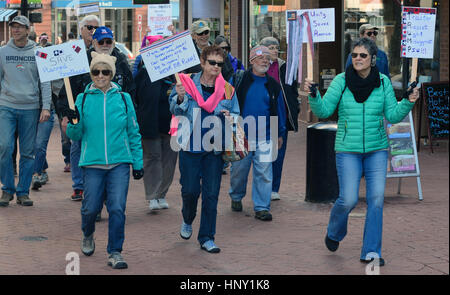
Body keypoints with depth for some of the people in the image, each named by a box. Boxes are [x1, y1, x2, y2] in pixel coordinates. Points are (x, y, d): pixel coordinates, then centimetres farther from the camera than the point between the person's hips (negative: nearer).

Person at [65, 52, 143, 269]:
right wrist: (74, 123, -15)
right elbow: (75, 135, 6)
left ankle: (115, 253, 5)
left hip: (120, 162, 0)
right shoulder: (83, 99, 4)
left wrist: (138, 162, 8)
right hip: (92, 163, 0)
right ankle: (88, 236, 34)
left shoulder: (123, 98, 5)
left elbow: (133, 133, 10)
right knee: (91, 208, 1)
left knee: (117, 208, -8)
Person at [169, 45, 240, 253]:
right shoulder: (188, 83, 0)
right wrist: (180, 98, -20)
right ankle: (187, 221, 33)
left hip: (215, 148, 2)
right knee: (190, 190, 0)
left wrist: (230, 117, -8)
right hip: (191, 145, -2)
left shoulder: (227, 90, 5)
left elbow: (237, 116, 14)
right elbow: (176, 110, 0)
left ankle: (207, 238, 13)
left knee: (211, 194, 2)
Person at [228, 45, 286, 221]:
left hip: (265, 137, 2)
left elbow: (279, 110, 15)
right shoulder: (240, 80, -1)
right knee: (239, 170, 9)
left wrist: (280, 134, 17)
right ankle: (236, 197, 34)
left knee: (264, 173, -2)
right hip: (241, 136, -1)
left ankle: (262, 207, 5)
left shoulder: (273, 85, 8)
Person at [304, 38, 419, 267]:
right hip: (348, 150, -2)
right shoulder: (341, 81, -6)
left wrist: (408, 102, -15)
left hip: (377, 149, 2)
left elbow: (392, 116, 1)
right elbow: (323, 111, -6)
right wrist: (313, 95, -24)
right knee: (348, 200, -6)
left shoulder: (383, 82, -1)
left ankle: (371, 252, 5)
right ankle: (334, 232, 27)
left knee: (376, 198, -5)